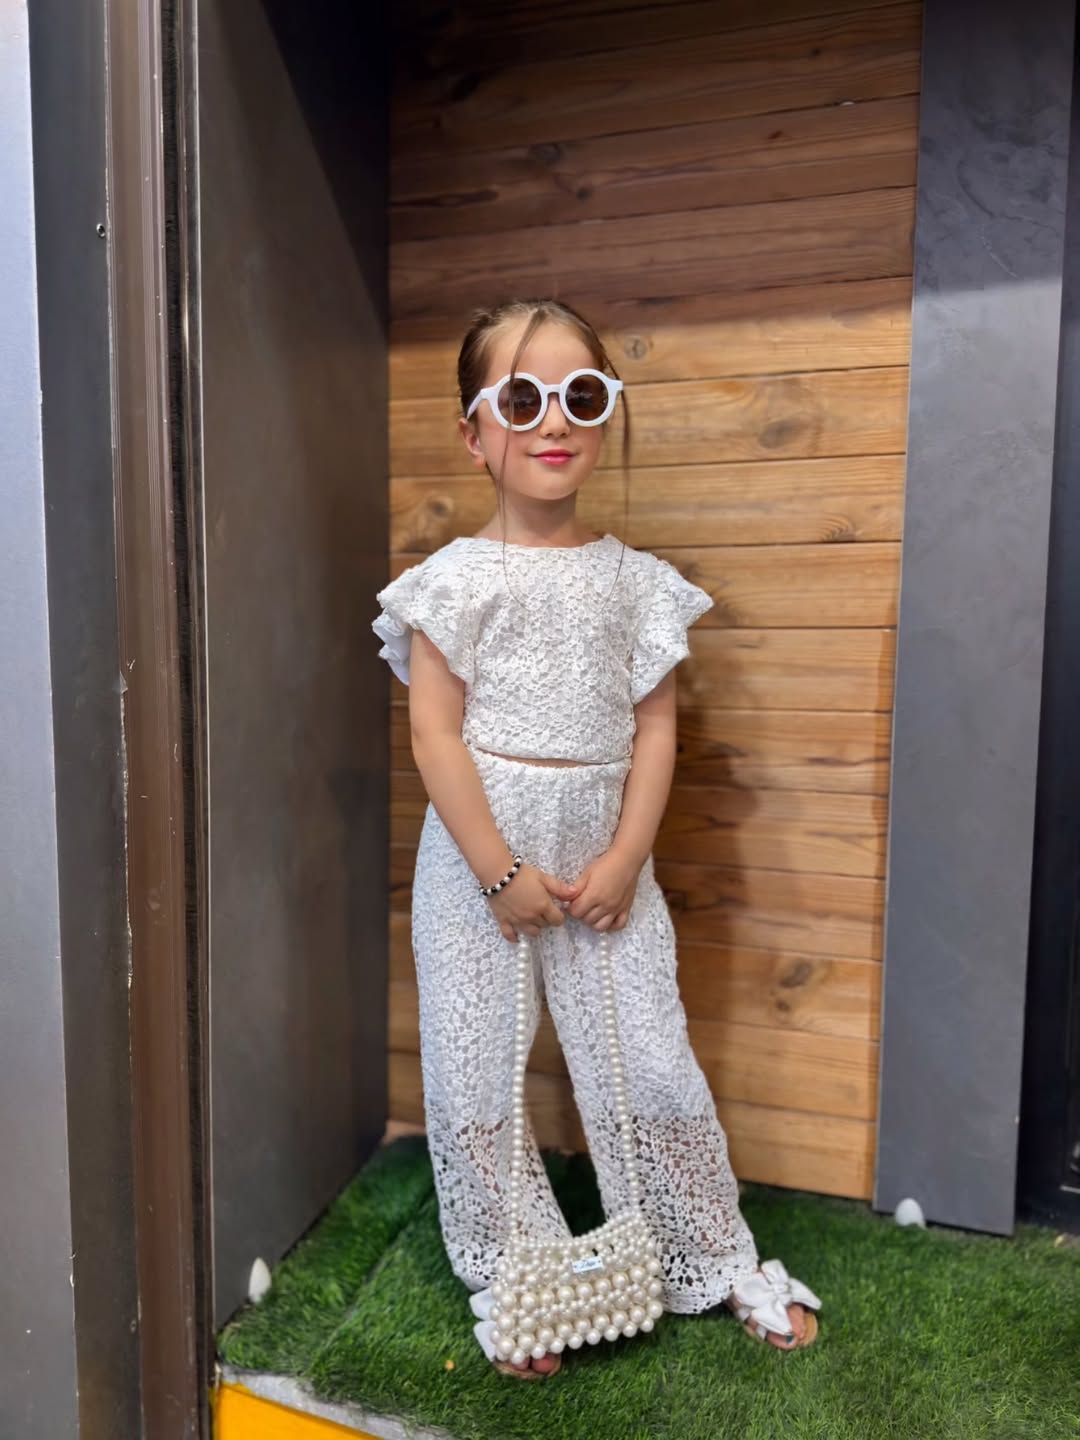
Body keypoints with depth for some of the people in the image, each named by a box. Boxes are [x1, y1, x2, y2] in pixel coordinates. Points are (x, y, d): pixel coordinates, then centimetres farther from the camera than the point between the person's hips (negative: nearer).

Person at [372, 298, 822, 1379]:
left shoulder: (634, 580, 3)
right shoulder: (454, 579, -5)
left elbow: (654, 728, 2)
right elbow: (435, 735, -9)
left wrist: (625, 859, -7)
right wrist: (502, 871, -12)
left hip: (604, 853, 2)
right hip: (480, 851, -1)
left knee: (651, 1066, 10)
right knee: (475, 1077, 9)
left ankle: (719, 1260, 35)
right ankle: (508, 1279, 33)